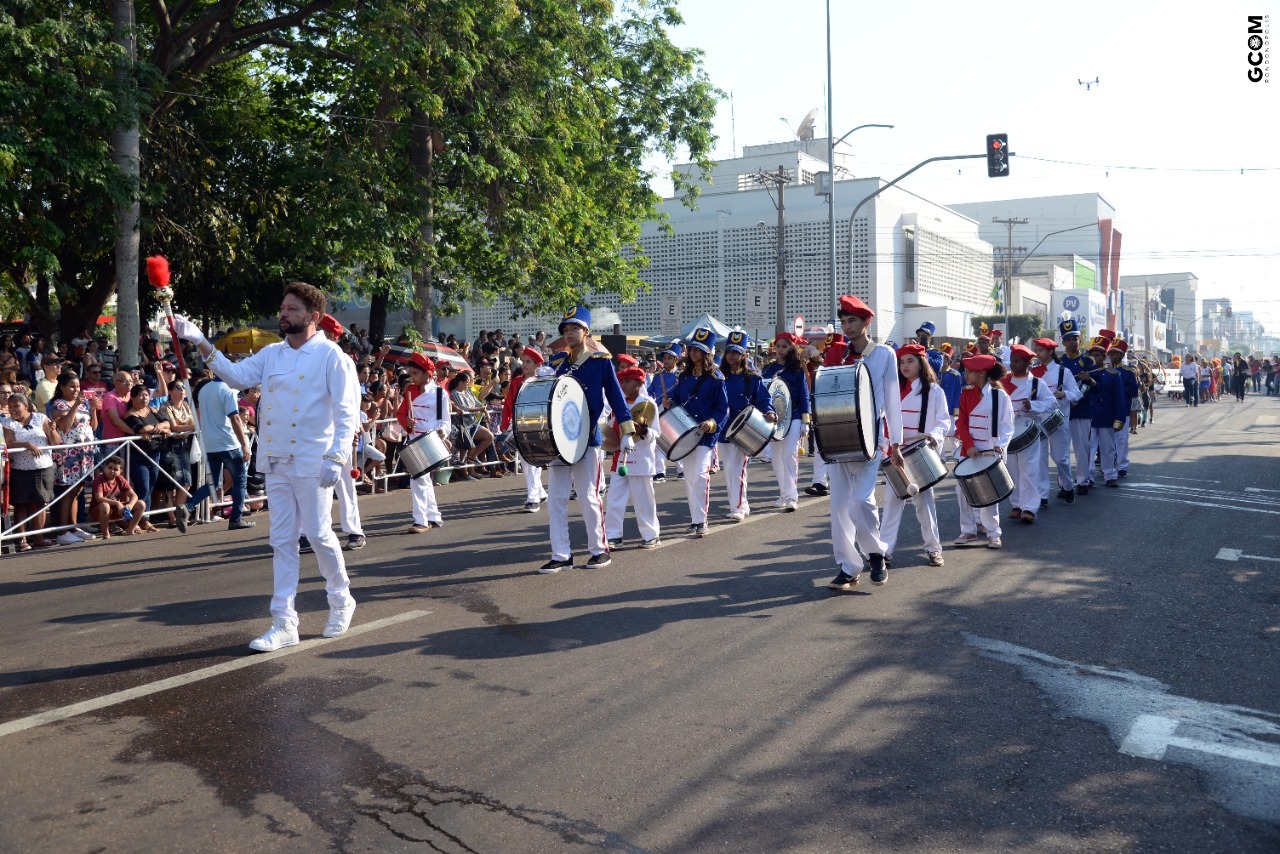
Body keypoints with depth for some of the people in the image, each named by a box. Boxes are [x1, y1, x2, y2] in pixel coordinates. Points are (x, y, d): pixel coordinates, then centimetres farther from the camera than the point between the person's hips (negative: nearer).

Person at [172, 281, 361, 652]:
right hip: (275, 463, 6)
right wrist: (200, 343, -11)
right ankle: (284, 623, 11)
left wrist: (336, 457, -20)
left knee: (318, 534, -1)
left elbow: (347, 412, -12)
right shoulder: (271, 354, 12)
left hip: (313, 463, -6)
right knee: (282, 541, 7)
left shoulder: (331, 356, -7)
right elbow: (237, 375, -1)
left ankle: (341, 601, 24)